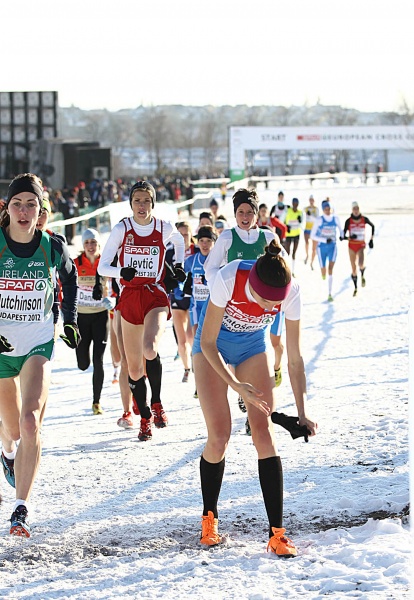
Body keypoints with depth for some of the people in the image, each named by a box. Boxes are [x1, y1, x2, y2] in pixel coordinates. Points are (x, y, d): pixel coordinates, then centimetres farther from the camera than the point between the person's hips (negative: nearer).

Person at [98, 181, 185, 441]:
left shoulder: (165, 228, -1)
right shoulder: (121, 230, -3)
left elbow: (179, 241, 24)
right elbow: (102, 267, -3)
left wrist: (179, 266, 13)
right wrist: (121, 271, -22)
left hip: (156, 297, -2)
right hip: (129, 298, 2)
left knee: (150, 348, -30)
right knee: (134, 367, 6)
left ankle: (157, 403, -7)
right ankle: (145, 418, 25)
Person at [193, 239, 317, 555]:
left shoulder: (291, 292, -27)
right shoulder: (229, 278, -36)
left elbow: (295, 359, -16)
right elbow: (207, 343, -24)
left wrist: (302, 412, -22)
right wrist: (236, 385, -33)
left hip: (253, 346, 2)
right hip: (213, 346, -2)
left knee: (264, 431, -10)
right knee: (219, 435, -11)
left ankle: (277, 532, -9)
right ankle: (209, 517, 13)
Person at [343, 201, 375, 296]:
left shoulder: (364, 219, -5)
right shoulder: (348, 221, -8)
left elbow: (372, 226, 15)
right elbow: (343, 235, -5)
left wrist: (371, 239, 12)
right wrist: (350, 237, -27)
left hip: (361, 245, -1)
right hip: (352, 245, 1)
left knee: (361, 264, -26)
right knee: (353, 269, 7)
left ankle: (362, 276, 8)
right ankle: (355, 288, 27)